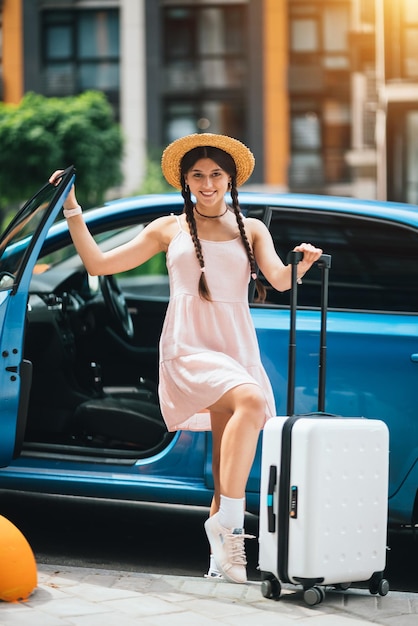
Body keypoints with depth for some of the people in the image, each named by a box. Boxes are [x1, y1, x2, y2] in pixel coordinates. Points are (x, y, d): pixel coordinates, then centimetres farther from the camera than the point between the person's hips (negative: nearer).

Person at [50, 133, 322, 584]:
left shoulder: (251, 230, 16)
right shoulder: (169, 229, 12)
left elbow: (279, 280, -1)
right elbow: (99, 263, 12)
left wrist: (301, 263, -22)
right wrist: (71, 210, 7)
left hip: (237, 348, 3)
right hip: (188, 347, -3)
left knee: (230, 459, -1)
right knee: (251, 401, -31)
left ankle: (220, 554, 8)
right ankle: (228, 522, -28)